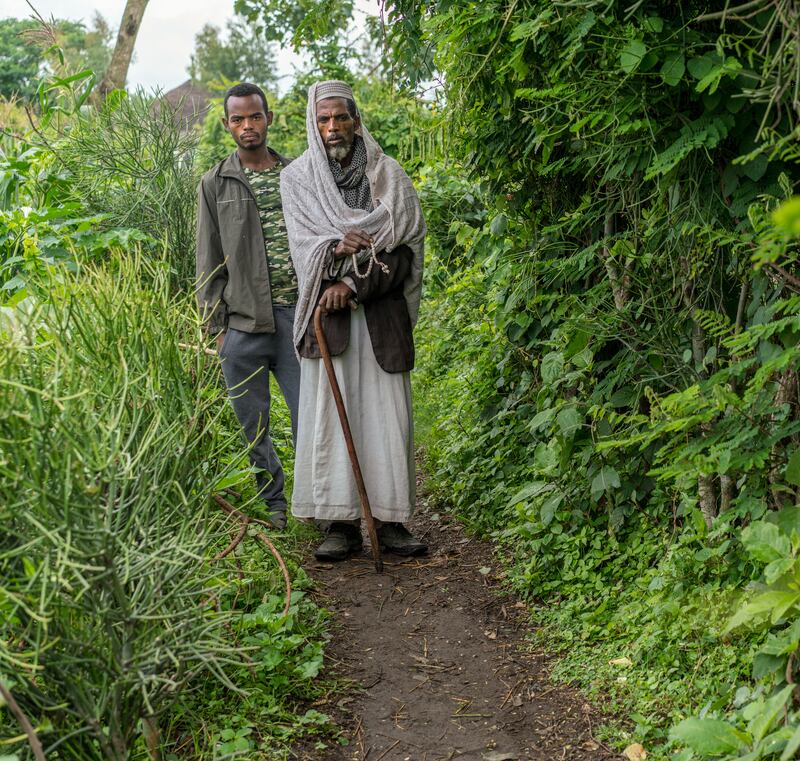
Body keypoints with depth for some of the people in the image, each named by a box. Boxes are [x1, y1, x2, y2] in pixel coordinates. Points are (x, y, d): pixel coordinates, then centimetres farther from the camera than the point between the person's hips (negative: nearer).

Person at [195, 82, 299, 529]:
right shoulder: (215, 185, 8)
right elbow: (210, 262, 7)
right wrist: (216, 326, 1)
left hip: (296, 316, 0)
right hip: (242, 324, 0)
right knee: (254, 425, 6)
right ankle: (272, 504, 19)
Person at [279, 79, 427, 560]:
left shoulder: (388, 176, 6)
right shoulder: (297, 178, 8)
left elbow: (404, 250, -3)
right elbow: (303, 244, -3)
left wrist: (354, 283, -15)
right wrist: (334, 247, -24)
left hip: (381, 314, 0)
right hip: (328, 316, 0)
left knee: (387, 414, -1)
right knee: (329, 414, -3)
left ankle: (392, 520, 5)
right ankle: (341, 524, 0)